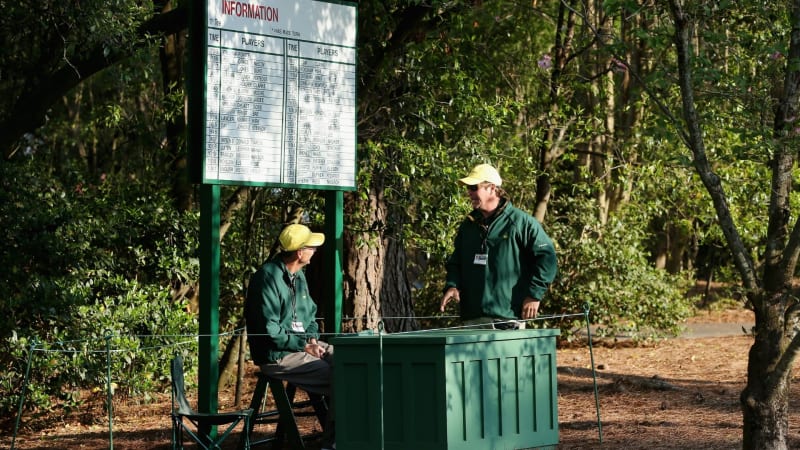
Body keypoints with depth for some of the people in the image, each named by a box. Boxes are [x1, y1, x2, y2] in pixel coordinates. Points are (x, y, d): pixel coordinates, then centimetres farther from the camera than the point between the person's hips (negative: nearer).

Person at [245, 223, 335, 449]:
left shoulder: (298, 276, 12)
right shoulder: (267, 278, -18)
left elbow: (310, 313, 21)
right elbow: (269, 331, -21)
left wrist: (312, 339, 1)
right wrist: (304, 345, -17)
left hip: (301, 344, 9)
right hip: (277, 355, -9)